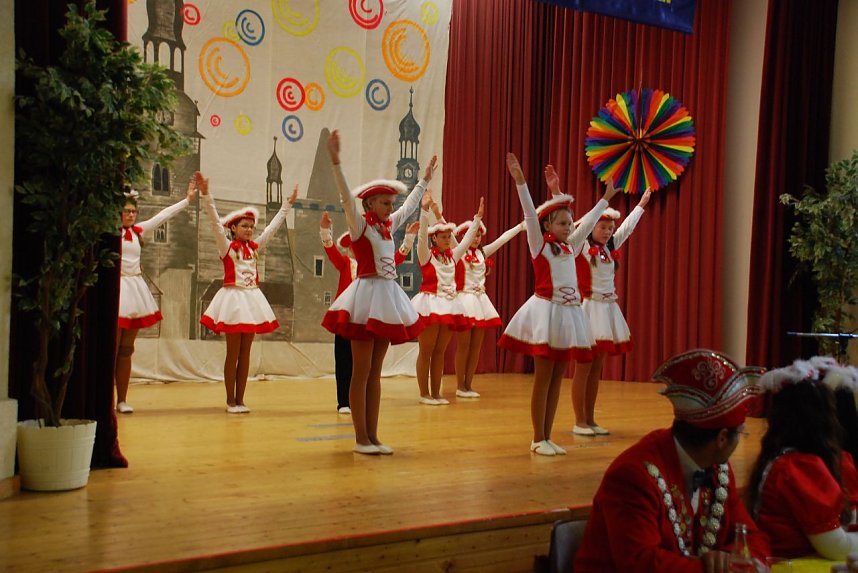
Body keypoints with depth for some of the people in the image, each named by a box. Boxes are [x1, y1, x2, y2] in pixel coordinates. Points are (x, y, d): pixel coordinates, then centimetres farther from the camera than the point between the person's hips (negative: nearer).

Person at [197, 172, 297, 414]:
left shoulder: (254, 247, 10)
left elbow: (273, 226, 17)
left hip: (252, 299, 5)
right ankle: (230, 400, 7)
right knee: (233, 352, -1)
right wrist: (205, 194, -27)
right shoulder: (226, 247, -4)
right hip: (233, 297, -5)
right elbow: (215, 222, -16)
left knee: (245, 352, 7)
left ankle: (240, 399, 13)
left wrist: (288, 204, 18)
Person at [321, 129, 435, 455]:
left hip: (387, 297, 7)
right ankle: (360, 438, 3)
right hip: (367, 296, -7)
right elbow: (346, 196, -20)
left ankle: (372, 436, 14)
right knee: (361, 371, -2)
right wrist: (335, 161, -31)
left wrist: (425, 180, 38)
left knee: (375, 371, 9)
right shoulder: (358, 224, -5)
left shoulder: (388, 226, 14)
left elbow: (410, 205, 29)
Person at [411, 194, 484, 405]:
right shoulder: (426, 255, -4)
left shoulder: (453, 255, 12)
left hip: (448, 304, 6)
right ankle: (424, 394, 5)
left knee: (440, 352, 9)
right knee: (426, 351, 0)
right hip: (430, 303, -6)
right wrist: (425, 211, -29)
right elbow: (422, 236, -18)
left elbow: (467, 239, 16)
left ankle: (436, 393, 14)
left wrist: (478, 217, 10)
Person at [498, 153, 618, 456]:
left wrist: (605, 199, 32)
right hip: (547, 311, -7)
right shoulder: (539, 245, -3)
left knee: (557, 380, 8)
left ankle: (547, 437, 14)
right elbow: (530, 215, -13)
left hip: (569, 313, 7)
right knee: (543, 379, -2)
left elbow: (588, 223, 25)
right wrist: (520, 182, -22)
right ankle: (538, 439, 5)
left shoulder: (569, 248, 14)